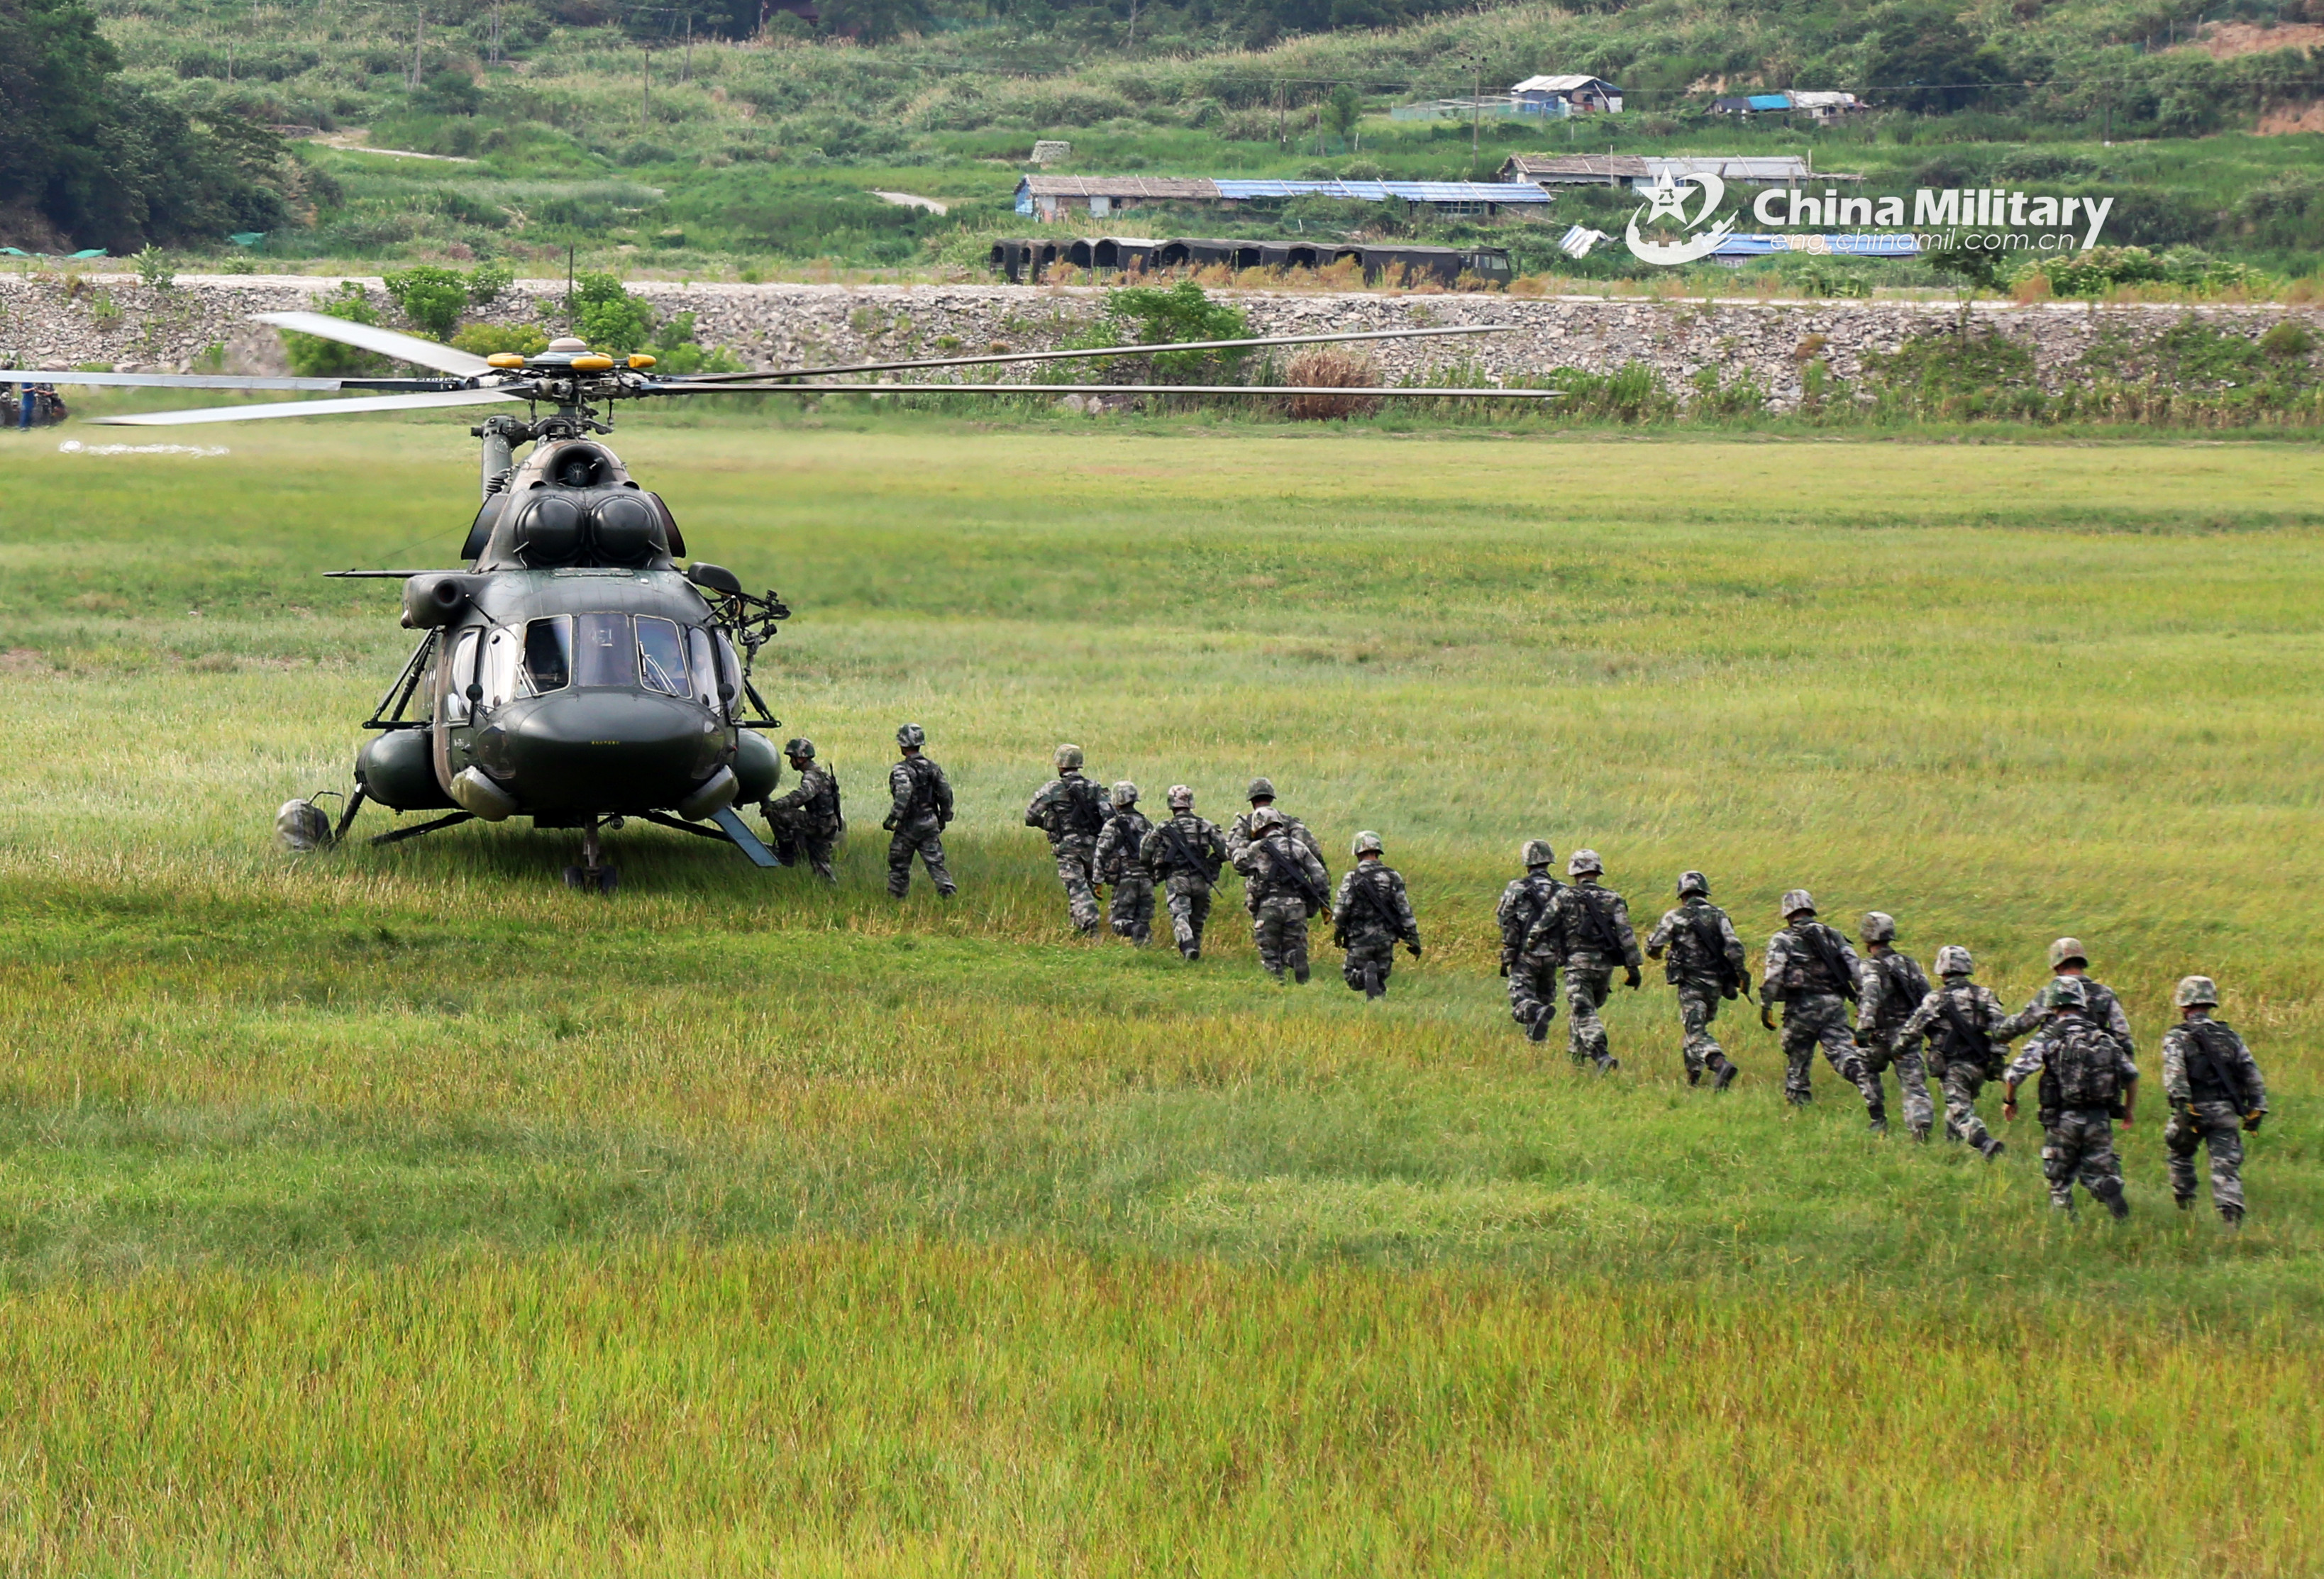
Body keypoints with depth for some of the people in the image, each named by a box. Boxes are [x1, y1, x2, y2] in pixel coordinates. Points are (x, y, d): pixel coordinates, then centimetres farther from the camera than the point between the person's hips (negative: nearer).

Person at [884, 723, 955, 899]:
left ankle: (896, 897, 18)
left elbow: (903, 795, -26)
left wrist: (892, 819, -20)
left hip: (908, 825, -5)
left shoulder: (901, 770, -13)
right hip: (930, 825, 5)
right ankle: (948, 892, -12)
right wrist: (944, 818, 19)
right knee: (935, 863, 3)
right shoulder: (932, 768, 6)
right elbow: (946, 793, 8)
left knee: (899, 864, 10)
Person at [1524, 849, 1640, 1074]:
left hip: (1578, 964, -4)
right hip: (1605, 966, 4)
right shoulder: (1613, 899, 4)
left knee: (1584, 1013, -9)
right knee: (1584, 1010, 23)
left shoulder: (1564, 897, -2)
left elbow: (1543, 926, 0)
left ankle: (1602, 1056, -27)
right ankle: (1577, 1054, 31)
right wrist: (1633, 967, -1)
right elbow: (1626, 934, -2)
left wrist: (1529, 946, 19)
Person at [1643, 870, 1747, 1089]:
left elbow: (1653, 947, -1)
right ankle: (1693, 1076, 25)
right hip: (1716, 983, 5)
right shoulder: (1719, 916, 5)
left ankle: (1720, 1064, -34)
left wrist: (1655, 952, 22)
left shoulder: (1675, 918, -4)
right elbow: (1734, 946, -7)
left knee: (1696, 1032, -10)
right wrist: (1743, 974, -2)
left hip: (1691, 983, -5)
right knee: (1697, 1026, 22)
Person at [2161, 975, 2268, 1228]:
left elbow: (2174, 1072, -16)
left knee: (2179, 1155, 23)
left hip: (2194, 1111, -2)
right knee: (2227, 1168, -2)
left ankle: (2185, 1206, 27)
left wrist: (2182, 1105, -22)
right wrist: (2256, 1110, 9)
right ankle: (2232, 1215, -18)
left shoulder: (2176, 1037, 1)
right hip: (2226, 1112, 2)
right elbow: (2253, 1075, 9)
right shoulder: (2231, 1037, 13)